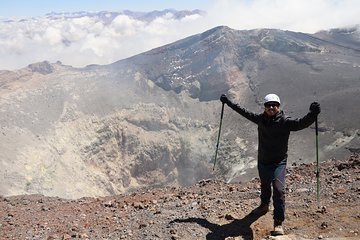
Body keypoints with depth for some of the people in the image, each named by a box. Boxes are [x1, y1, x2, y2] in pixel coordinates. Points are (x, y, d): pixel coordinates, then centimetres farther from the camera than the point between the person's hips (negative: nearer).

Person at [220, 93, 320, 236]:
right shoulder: (260, 119, -3)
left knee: (278, 189, -15)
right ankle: (264, 206, 51)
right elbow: (244, 112, 10)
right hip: (262, 161, 5)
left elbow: (301, 123, -32)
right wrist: (228, 102, 16)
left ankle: (278, 223, -7)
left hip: (279, 162, -5)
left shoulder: (285, 122, -16)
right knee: (264, 186, 24)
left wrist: (313, 114, -51)